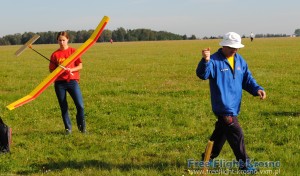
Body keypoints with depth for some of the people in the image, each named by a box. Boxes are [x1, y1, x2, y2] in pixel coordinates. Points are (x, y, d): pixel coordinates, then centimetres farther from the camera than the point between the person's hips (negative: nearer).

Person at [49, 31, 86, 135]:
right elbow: (51, 69, 9)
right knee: (63, 107, 4)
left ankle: (81, 126, 13)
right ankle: (68, 128, 18)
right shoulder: (55, 54, 7)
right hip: (59, 83, 1)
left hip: (72, 81, -1)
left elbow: (80, 66, 3)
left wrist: (71, 69, -15)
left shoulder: (73, 51, 5)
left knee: (80, 105, -10)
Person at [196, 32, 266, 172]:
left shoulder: (240, 60, 9)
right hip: (223, 107, -8)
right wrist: (205, 61, -47)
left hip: (234, 106, 8)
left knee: (221, 132, 19)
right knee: (236, 134, -7)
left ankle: (208, 158, 36)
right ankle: (243, 163, 5)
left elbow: (247, 79, 14)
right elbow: (202, 74, -28)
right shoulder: (215, 61, -13)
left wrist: (257, 89, -4)